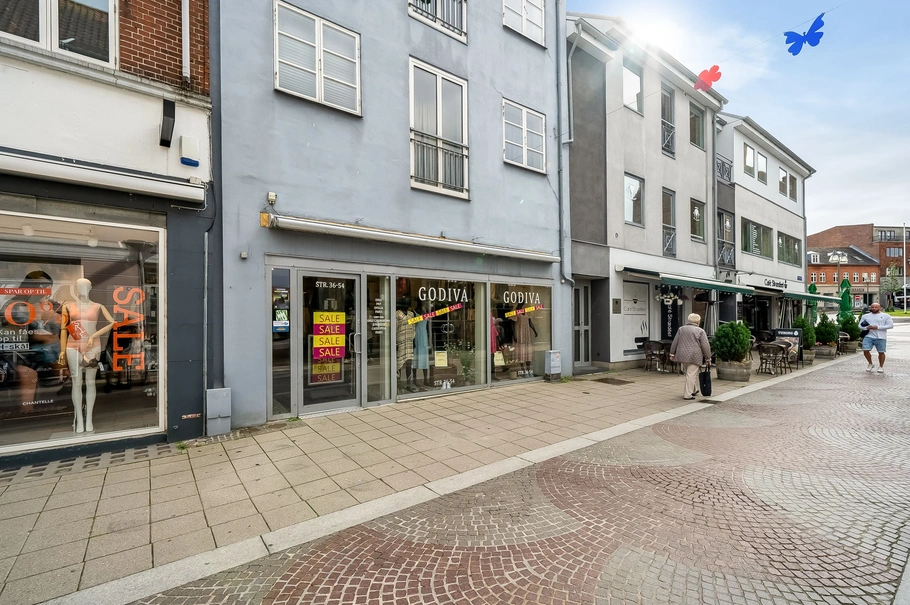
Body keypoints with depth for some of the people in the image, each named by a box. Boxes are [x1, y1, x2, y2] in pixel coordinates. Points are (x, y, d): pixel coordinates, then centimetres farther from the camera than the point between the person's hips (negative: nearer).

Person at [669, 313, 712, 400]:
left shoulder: (681, 329, 10)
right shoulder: (700, 331, -2)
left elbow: (675, 342, 9)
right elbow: (705, 346, -4)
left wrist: (672, 354, 13)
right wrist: (708, 358, 2)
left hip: (682, 355, 5)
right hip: (694, 356, -5)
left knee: (690, 373, 19)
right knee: (691, 375, -3)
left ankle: (694, 390, 28)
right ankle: (688, 395, -4)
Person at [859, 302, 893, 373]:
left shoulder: (886, 316, 7)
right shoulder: (865, 316, 13)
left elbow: (890, 325, -1)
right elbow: (860, 325, 12)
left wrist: (878, 327, -13)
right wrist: (866, 328, -10)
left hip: (881, 337, -1)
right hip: (868, 336, 1)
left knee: (881, 352, 3)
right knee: (866, 351, -9)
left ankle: (881, 366, 20)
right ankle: (870, 364, 13)